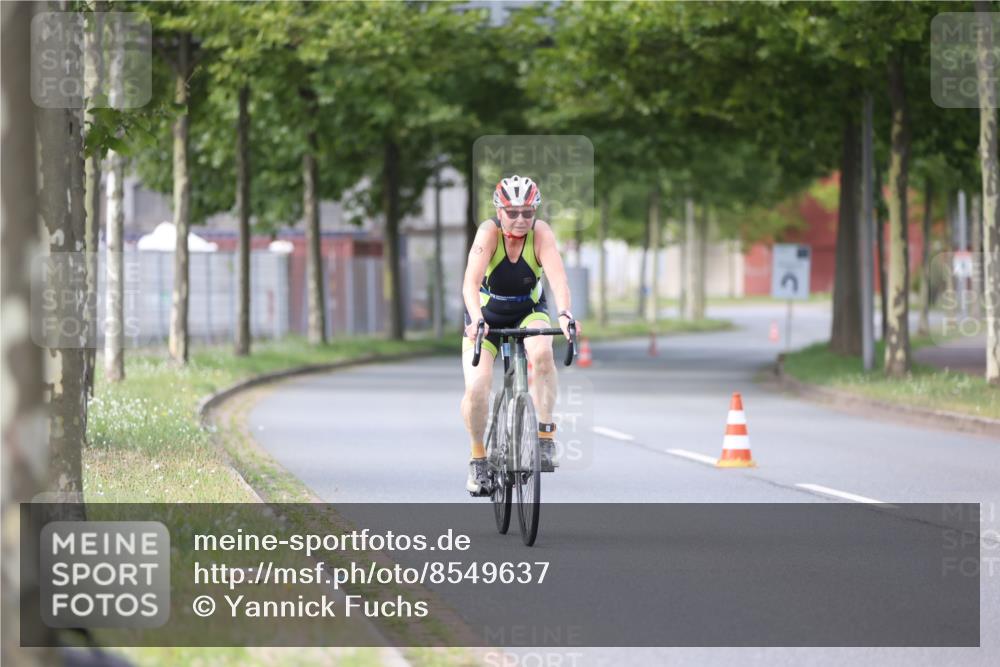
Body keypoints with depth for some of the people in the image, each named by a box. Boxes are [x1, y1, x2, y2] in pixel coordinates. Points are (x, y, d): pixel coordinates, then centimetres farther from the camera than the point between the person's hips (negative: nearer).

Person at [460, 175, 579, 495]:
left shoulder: (541, 233, -23)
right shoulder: (489, 232, -26)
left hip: (529, 311, 1)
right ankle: (478, 459, 5)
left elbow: (557, 276, -37)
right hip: (486, 315, 0)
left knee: (542, 353, -33)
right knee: (476, 387, -18)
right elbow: (471, 282, -39)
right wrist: (476, 320, -57)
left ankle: (545, 437, -23)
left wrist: (564, 314, -55)